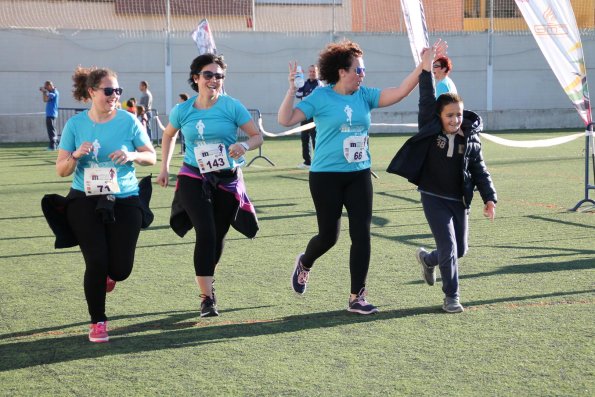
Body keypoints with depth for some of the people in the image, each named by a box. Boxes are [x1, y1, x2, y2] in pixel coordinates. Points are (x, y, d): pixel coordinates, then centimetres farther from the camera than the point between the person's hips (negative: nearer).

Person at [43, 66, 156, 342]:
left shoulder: (128, 121, -3)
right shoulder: (75, 124, -2)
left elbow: (151, 157, 3)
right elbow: (61, 170, 1)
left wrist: (132, 155, -18)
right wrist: (76, 155, -20)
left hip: (125, 202, 1)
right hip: (85, 202, 0)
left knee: (121, 269, -1)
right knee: (96, 262, -10)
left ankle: (109, 275, 39)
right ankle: (97, 322, 10)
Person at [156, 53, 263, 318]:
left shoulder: (232, 107, -7)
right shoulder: (182, 110, 0)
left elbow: (257, 136, -5)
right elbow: (168, 135, 19)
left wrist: (244, 145, -26)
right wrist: (164, 168, 12)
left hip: (228, 180, 1)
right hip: (194, 179, -1)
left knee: (218, 235, 11)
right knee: (206, 233, -15)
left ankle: (207, 278, 40)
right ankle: (206, 297, -11)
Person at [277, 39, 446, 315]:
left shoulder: (364, 95, 3)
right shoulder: (321, 97, -9)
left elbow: (399, 92, -5)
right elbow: (285, 120, -14)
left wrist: (421, 67, -12)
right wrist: (292, 89, -24)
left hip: (359, 175, 4)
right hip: (326, 176, -4)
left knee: (362, 235, -2)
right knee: (329, 235, 4)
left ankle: (357, 298, 7)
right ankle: (304, 263, 39)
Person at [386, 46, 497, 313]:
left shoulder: (470, 139, -1)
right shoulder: (430, 131, -7)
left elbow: (480, 170, 1)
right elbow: (426, 101, -16)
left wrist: (489, 198, -7)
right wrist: (426, 71, -22)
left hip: (459, 200, 4)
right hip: (434, 198, -4)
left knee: (460, 250, 13)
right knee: (448, 248, -9)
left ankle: (427, 259, 42)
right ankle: (451, 296, 4)